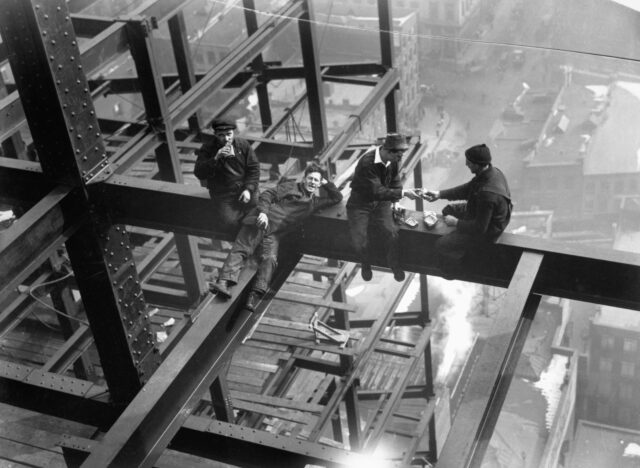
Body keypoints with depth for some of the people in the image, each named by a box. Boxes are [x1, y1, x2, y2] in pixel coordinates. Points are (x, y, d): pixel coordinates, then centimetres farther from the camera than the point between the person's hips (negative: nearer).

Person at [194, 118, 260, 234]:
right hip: (223, 195, -2)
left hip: (245, 189, 2)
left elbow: (254, 168, 4)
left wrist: (248, 189, -10)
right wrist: (215, 159, -27)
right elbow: (199, 174, -14)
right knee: (229, 223, -23)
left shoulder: (243, 145, 3)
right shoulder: (207, 149, -4)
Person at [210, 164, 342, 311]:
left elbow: (337, 197, 32)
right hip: (261, 222, -2)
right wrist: (263, 212, -13)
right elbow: (267, 195, 4)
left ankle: (256, 294, -34)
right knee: (240, 249, -16)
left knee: (270, 258, -21)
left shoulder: (316, 200, 24)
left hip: (275, 234, 2)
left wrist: (326, 183, 20)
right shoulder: (290, 186, 13)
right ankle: (224, 281, -26)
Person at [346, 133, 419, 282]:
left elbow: (395, 182, 10)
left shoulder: (392, 161, -8)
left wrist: (397, 201, -6)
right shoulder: (367, 162, -30)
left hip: (380, 203, 4)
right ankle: (366, 264, 13)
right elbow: (377, 192, -33)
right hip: (361, 204, -4)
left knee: (391, 232, -20)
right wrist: (403, 193, -33)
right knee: (359, 240, -19)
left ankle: (394, 264, 4)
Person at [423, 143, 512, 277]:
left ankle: (450, 273, 17)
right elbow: (467, 189, 4)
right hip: (480, 214, 10)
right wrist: (439, 194, 0)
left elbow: (480, 227, -31)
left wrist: (456, 222, -16)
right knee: (448, 210, 25)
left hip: (487, 231, -10)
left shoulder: (487, 194, -41)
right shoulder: (491, 171, -12)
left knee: (442, 244, -10)